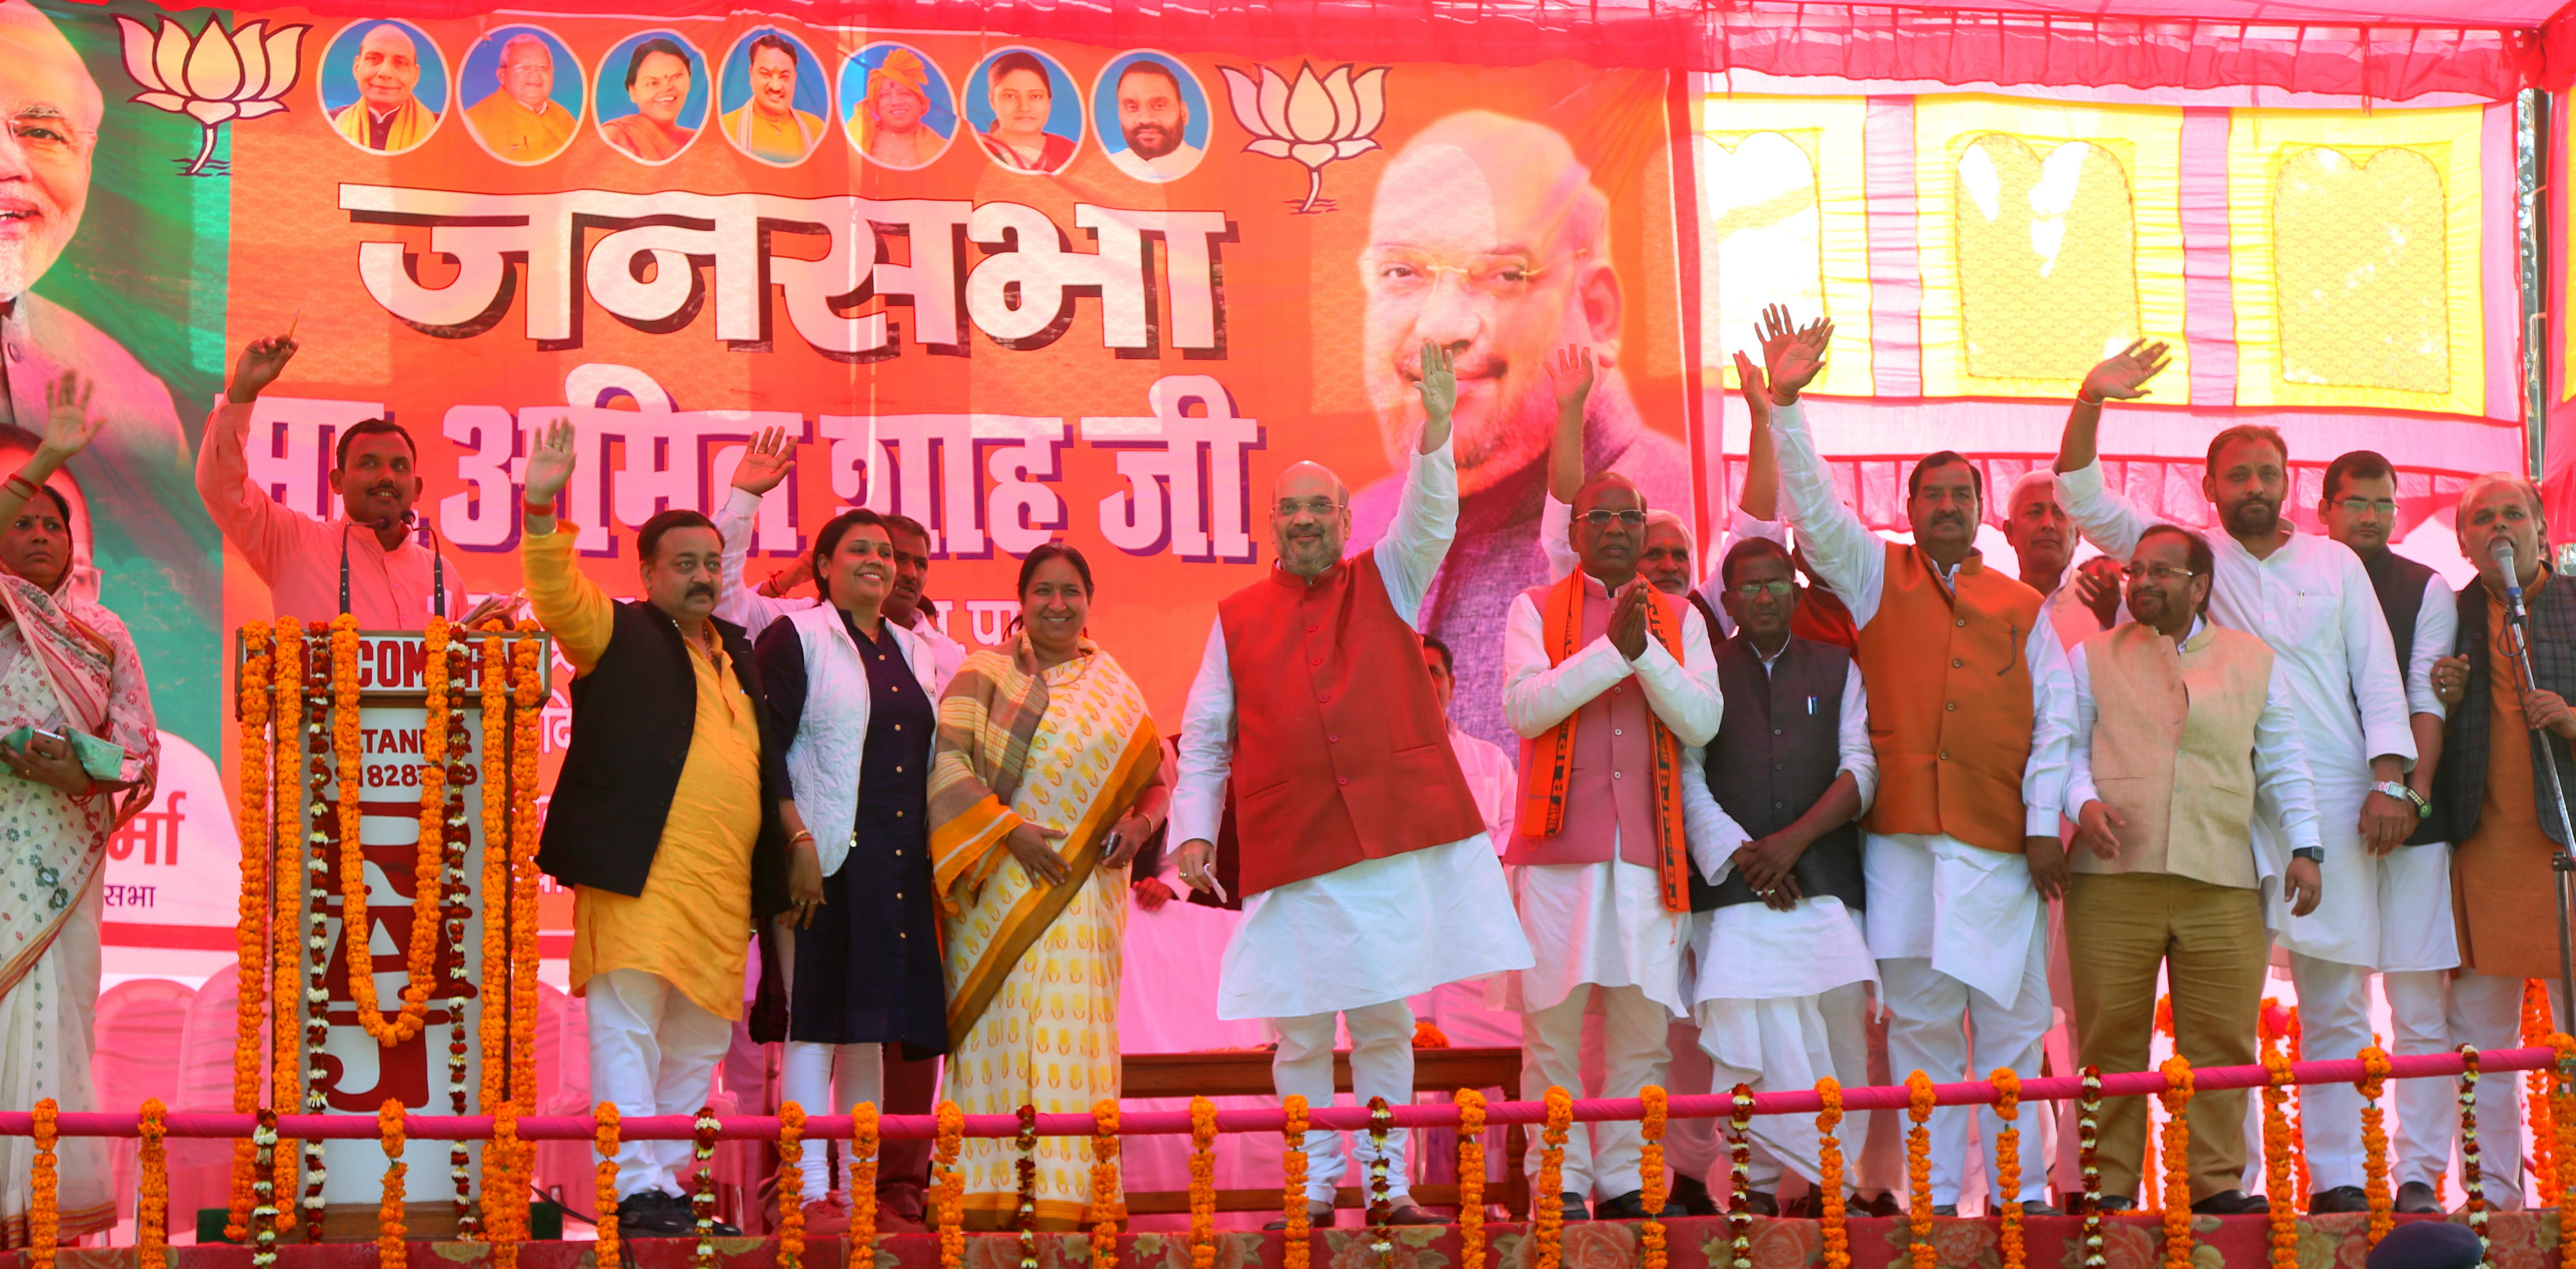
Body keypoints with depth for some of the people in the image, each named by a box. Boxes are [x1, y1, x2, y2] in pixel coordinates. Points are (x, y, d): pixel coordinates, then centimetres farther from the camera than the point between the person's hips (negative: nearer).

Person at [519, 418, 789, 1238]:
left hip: (723, 885, 7)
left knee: (695, 1046, 9)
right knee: (628, 1028, -11)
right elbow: (558, 595, -12)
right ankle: (640, 1192, -15)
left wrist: (793, 831, 25)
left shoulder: (735, 652, 22)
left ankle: (669, 1184, 15)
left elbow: (763, 753, 30)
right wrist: (542, 510, -26)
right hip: (640, 866, -7)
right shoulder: (618, 634, 5)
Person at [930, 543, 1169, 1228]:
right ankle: (985, 1198, -6)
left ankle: (1064, 1199, -7)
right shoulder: (986, 672, 5)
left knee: (1072, 1033, -5)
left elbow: (1157, 777, 18)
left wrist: (1138, 823, -3)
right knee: (997, 1027, -5)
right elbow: (946, 761, -5)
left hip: (1085, 890, 2)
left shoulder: (1116, 689, 15)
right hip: (1000, 884, -2)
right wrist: (1010, 829, -14)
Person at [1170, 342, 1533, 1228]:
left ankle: (1389, 1187, 11)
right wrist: (1194, 830, 0)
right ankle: (1313, 1190, 11)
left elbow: (1431, 522, -8)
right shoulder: (1238, 617, 10)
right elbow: (1204, 738, 11)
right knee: (1299, 1035, 1)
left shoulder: (1387, 584, 10)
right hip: (1288, 854, 0)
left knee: (1386, 1025, 5)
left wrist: (1437, 427, -23)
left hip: (1393, 841, 0)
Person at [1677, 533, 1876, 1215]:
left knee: (1837, 1027, -7)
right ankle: (1759, 1184, -13)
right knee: (1748, 1038, -14)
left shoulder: (1836, 669, 18)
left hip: (1824, 881, 2)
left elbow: (1859, 771, 8)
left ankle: (1833, 1185, -3)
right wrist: (1740, 854, -8)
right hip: (1734, 886, -2)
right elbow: (1686, 777, 4)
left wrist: (1793, 840, -5)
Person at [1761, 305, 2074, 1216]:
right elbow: (1814, 510, -1)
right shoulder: (1876, 577, 12)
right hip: (1903, 834, -1)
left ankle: (2022, 1189, 8)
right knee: (1919, 1018, 0)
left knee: (2013, 1019, 1)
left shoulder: (2021, 607, 13)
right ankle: (1932, 1194, 3)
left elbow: (2056, 717, 9)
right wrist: (1785, 406, -12)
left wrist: (2045, 823, 0)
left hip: (2001, 838, 1)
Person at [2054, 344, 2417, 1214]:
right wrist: (2089, 406, -13)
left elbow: (2378, 679, 11)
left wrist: (2389, 783, -1)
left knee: (2337, 1001, 2)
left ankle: (2337, 1177, 6)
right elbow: (2086, 503, 2)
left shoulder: (2336, 565, 14)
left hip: (2333, 802, 2)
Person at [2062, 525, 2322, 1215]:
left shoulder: (2254, 661, 17)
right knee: (2110, 1036, -3)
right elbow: (2069, 745, 10)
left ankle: (2217, 1182, 4)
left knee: (2222, 1038, -2)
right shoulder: (2092, 658, 14)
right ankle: (2110, 1182, 2)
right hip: (2113, 878, -1)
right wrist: (2085, 802, -10)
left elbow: (2283, 763, 16)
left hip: (2222, 883, 1)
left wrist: (2304, 847, 7)